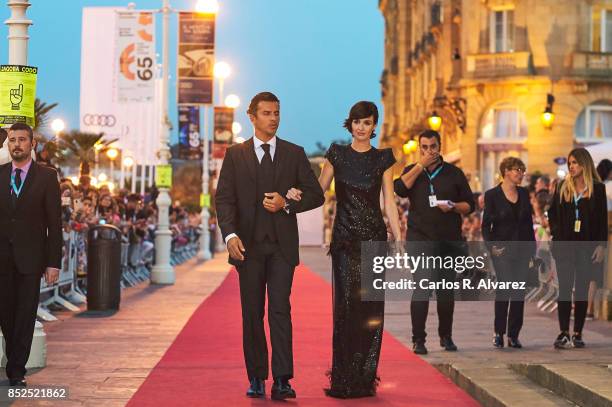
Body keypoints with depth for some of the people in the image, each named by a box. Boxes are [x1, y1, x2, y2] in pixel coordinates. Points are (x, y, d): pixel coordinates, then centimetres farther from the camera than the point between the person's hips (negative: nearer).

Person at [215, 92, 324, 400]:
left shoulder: (294, 154, 8)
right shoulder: (235, 155, 7)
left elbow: (316, 195, 8)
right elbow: (224, 198, -1)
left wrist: (286, 204, -10)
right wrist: (230, 234, -16)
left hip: (282, 246, -1)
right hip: (248, 246, 1)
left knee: (280, 310, -10)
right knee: (252, 314, 6)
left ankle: (282, 380, -13)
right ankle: (256, 378, 15)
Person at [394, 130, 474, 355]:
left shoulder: (454, 173, 9)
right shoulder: (412, 172, 10)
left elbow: (469, 205, 9)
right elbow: (400, 189, -12)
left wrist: (452, 207, -11)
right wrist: (421, 165, -10)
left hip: (449, 240, 2)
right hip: (420, 239, -1)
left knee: (446, 290, 8)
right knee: (421, 288, -12)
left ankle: (446, 336, 22)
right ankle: (418, 338, -7)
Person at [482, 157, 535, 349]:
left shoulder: (524, 194, 11)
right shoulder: (492, 195, -2)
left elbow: (529, 222, 15)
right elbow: (486, 225, -2)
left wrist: (532, 247, 8)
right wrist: (492, 245, -14)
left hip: (522, 249, 5)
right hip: (502, 248, -5)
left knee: (519, 292, 3)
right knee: (503, 288, -15)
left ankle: (513, 335, 9)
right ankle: (498, 332, -4)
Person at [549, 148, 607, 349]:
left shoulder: (597, 189, 1)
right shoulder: (563, 187, 8)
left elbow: (603, 219, 0)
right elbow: (552, 212, 17)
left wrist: (601, 245, -7)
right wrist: (556, 232, 3)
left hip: (587, 246, -1)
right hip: (564, 245, 2)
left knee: (582, 290, 2)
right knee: (565, 289, -3)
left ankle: (577, 334, 7)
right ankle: (564, 333, -4)